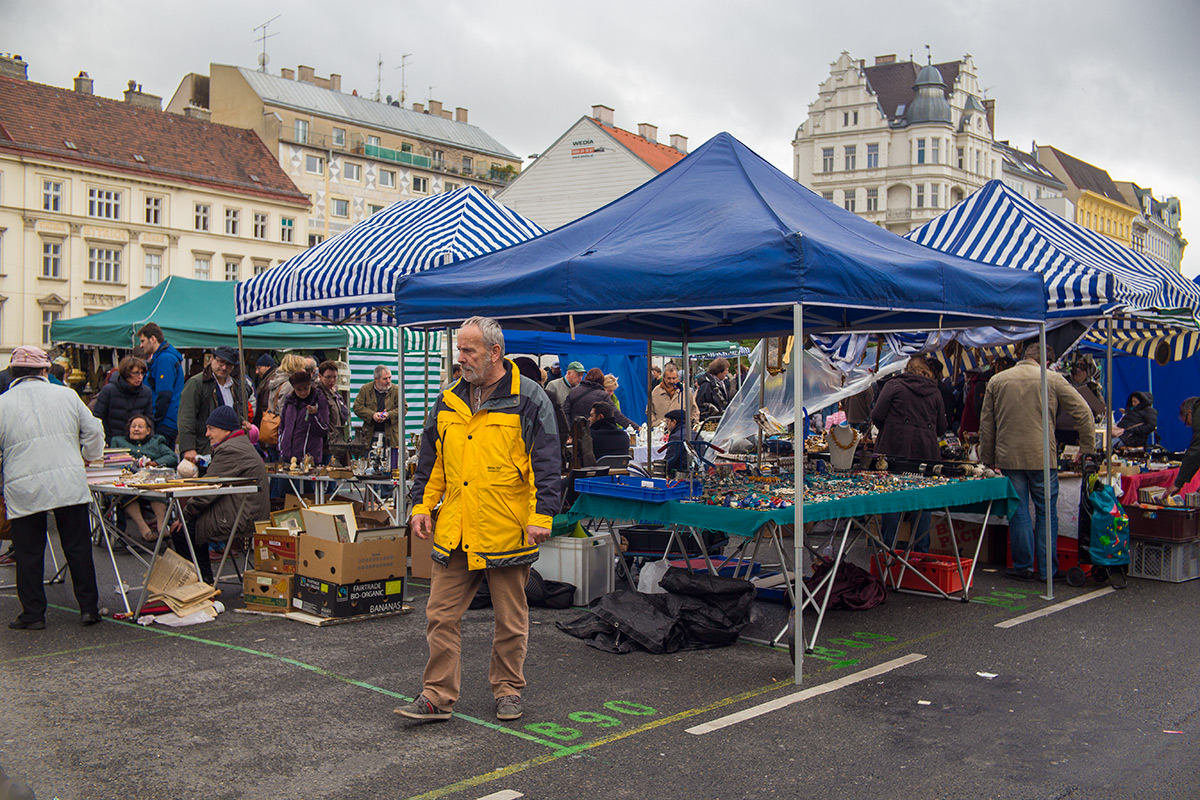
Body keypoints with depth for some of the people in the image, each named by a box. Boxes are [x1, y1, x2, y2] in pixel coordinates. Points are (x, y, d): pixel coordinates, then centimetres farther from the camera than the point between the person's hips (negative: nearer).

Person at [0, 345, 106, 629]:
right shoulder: (66, 395, 6)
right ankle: (89, 608, 13)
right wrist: (87, 457, 30)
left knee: (29, 554, 9)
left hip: (23, 490, -1)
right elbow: (93, 432, 10)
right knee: (78, 548, 9)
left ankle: (33, 614, 14)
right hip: (70, 484, 1)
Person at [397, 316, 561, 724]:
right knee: (441, 615, 4)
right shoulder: (449, 401, 11)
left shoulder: (528, 399, -4)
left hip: (507, 532, -4)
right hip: (454, 532, 4)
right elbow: (431, 461, 18)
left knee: (510, 619, 9)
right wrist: (422, 505, 12)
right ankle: (438, 696, 12)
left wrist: (541, 514, -14)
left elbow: (547, 464, -7)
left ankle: (508, 689, 25)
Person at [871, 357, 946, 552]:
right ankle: (921, 550, 12)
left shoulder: (893, 385, 2)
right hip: (926, 452, 3)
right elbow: (941, 427, 12)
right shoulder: (935, 392, 11)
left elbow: (877, 416, -4)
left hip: (895, 449, -3)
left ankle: (889, 549, 4)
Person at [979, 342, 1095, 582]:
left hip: (1009, 457, 2)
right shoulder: (1053, 379, 1)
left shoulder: (997, 381, 7)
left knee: (1018, 513, 7)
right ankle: (1048, 569, 11)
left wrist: (987, 460, 14)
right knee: (1046, 512, 8)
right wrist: (1087, 448, 10)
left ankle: (1023, 567, 11)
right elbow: (1082, 412, 1)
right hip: (1042, 456, -1)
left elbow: (986, 423, 8)